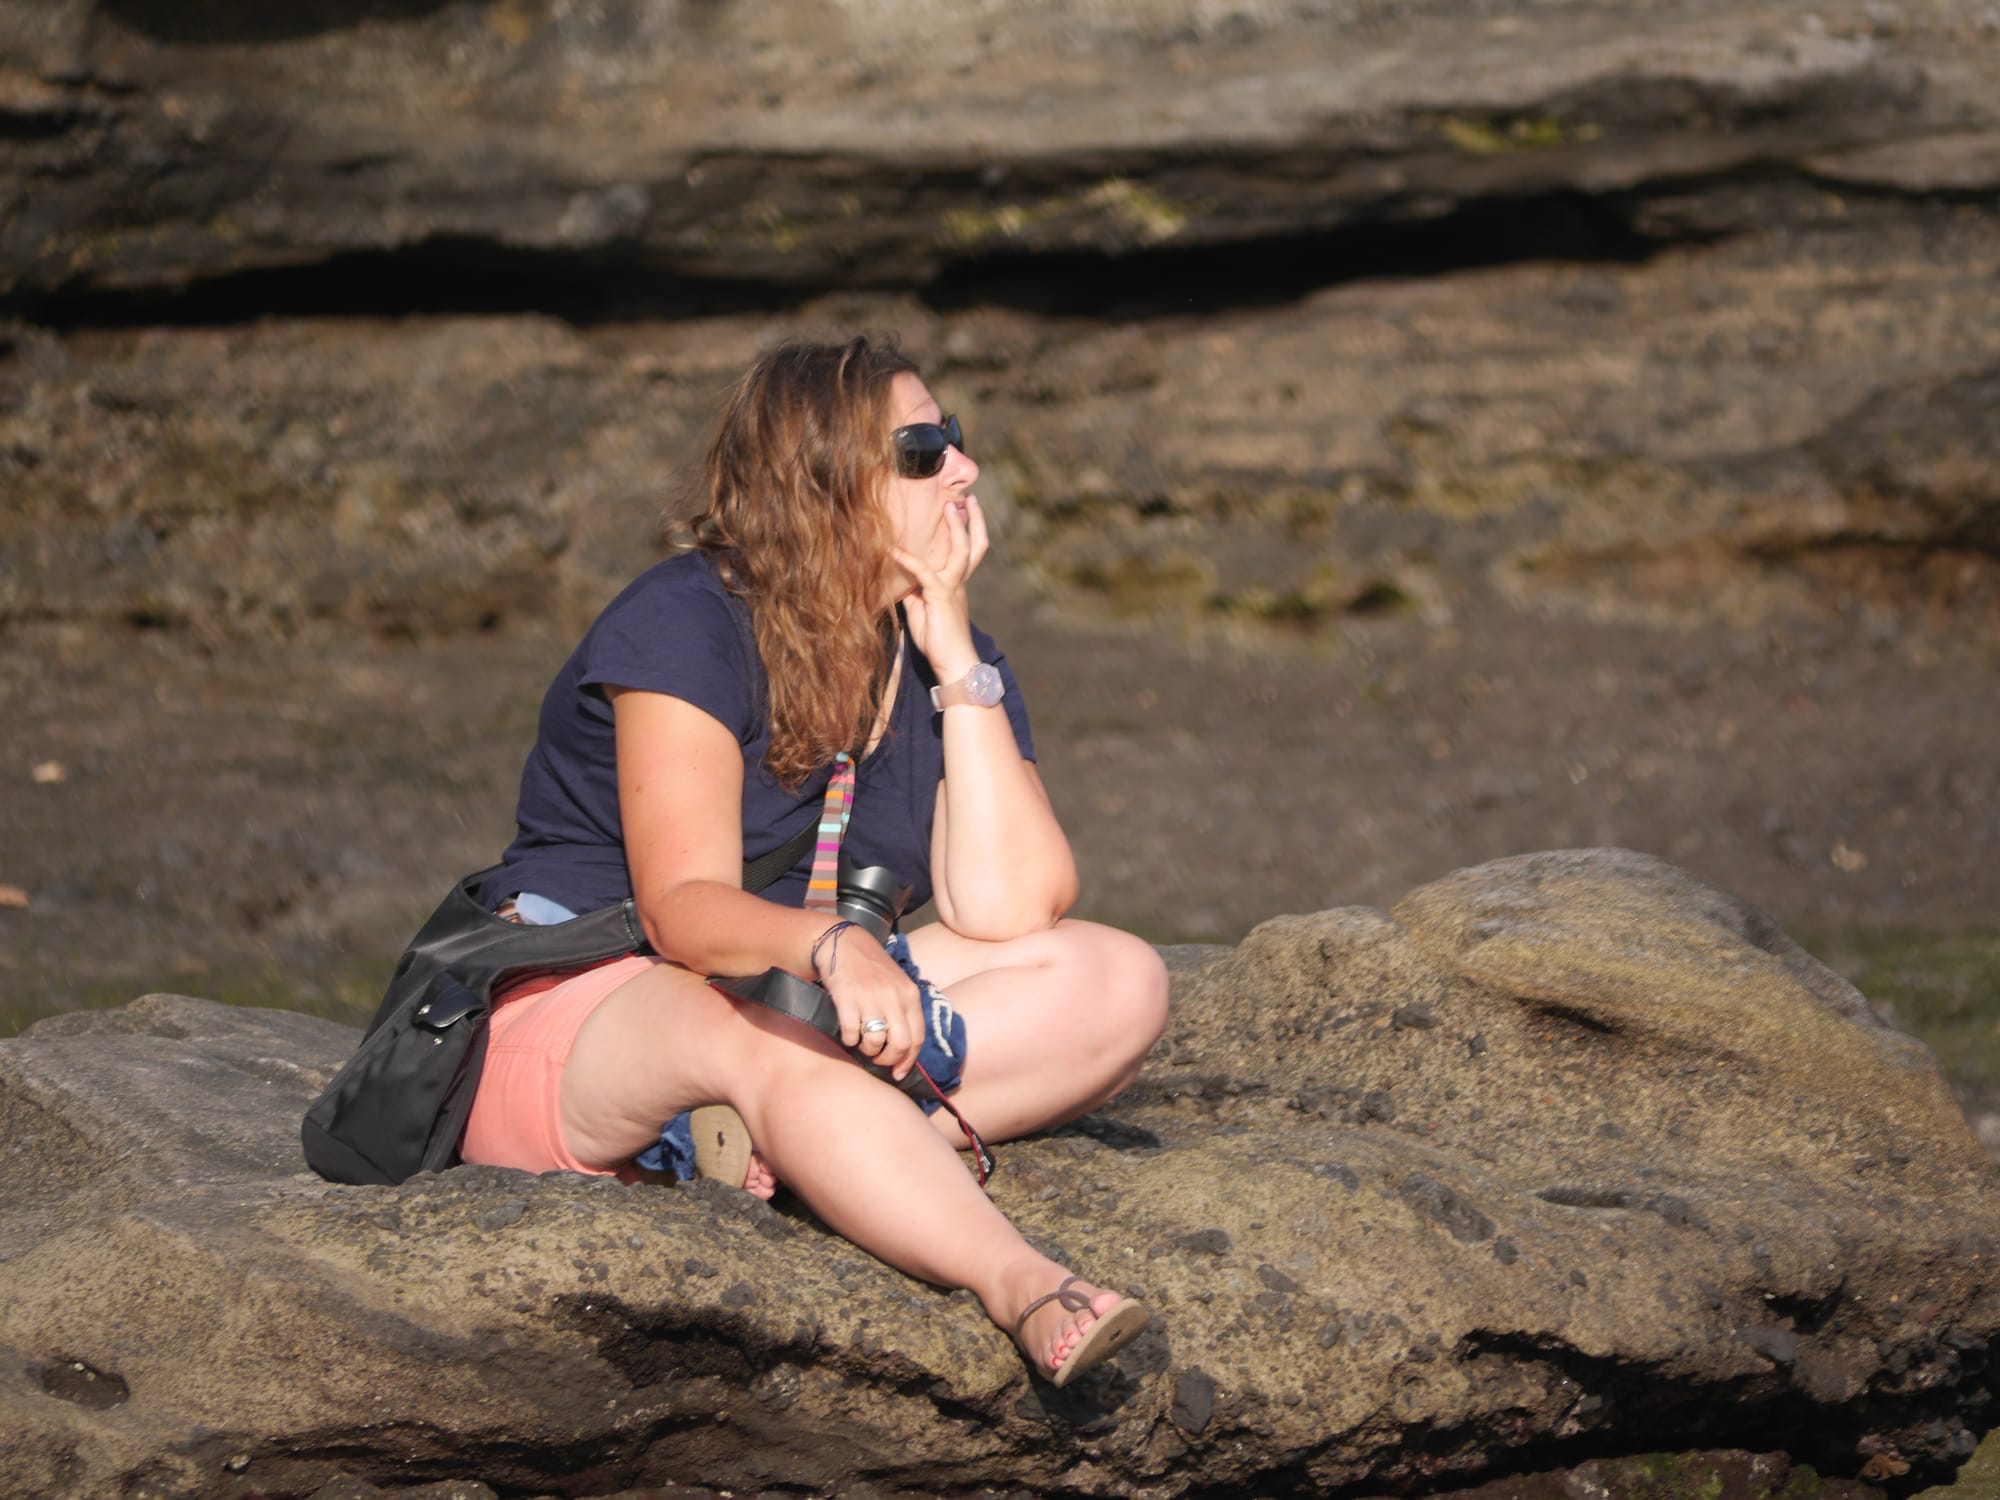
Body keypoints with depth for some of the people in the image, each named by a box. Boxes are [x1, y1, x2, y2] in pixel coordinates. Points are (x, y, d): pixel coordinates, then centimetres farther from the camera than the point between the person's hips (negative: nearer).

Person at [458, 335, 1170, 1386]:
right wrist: (828, 947, -44)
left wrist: (954, 656, -11)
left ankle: (770, 1146, -32)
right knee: (769, 1044, -41)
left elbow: (1004, 912, -12)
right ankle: (1029, 1295, -59)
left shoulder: (950, 668, 6)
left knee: (1118, 983, -15)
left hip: (814, 1013, 7)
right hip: (579, 1016, -7)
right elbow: (685, 911, -22)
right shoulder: (687, 626, -12)